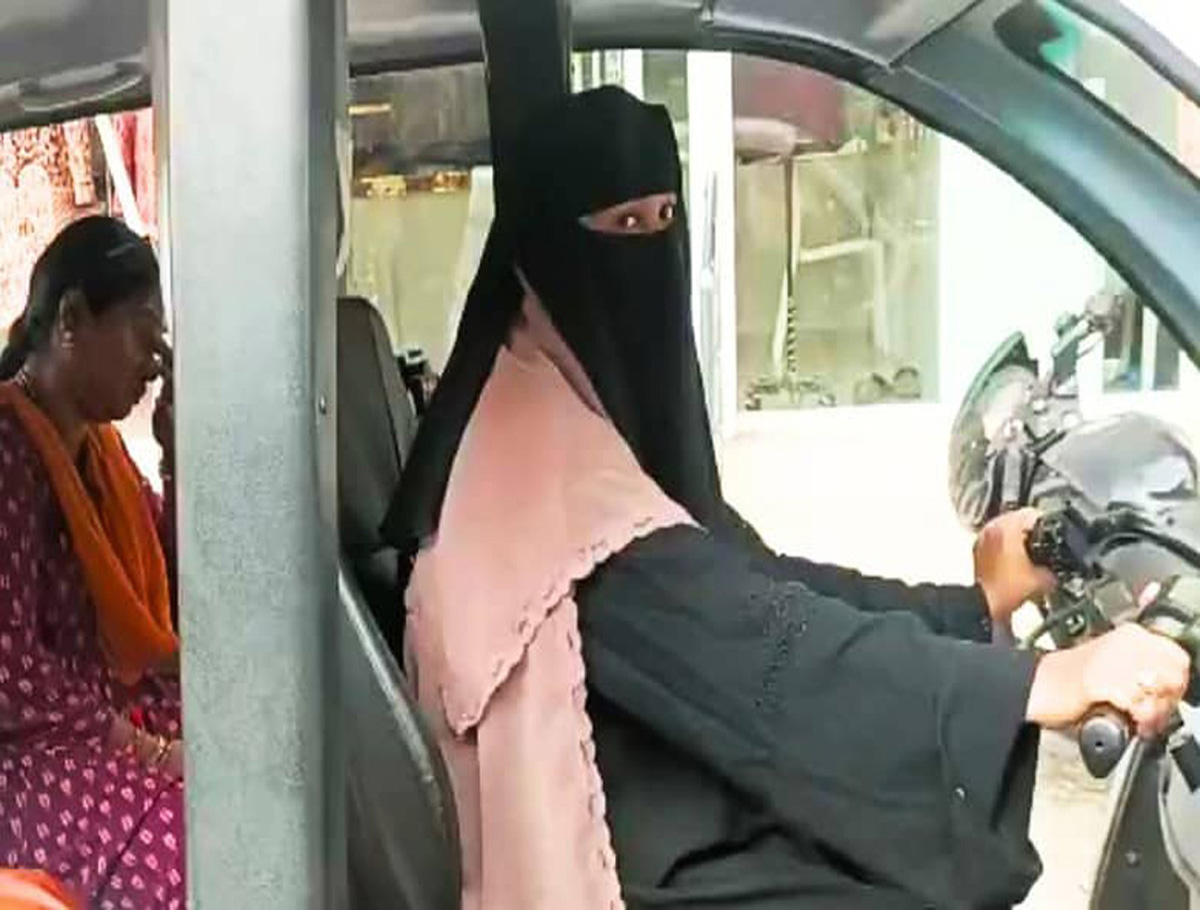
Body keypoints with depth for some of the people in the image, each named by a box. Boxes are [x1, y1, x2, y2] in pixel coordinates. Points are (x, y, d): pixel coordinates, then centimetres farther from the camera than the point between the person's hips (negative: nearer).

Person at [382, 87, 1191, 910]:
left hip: (670, 831, 9)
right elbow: (750, 634, -32)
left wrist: (975, 605, 12)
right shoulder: (544, 461, -23)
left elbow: (755, 577, 12)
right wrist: (1031, 685, -36)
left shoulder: (606, 415, 9)